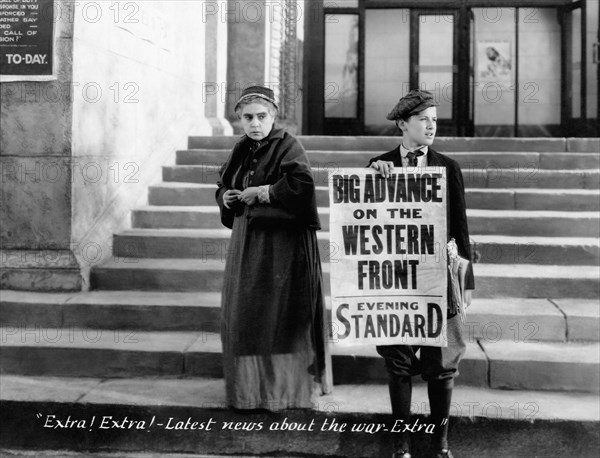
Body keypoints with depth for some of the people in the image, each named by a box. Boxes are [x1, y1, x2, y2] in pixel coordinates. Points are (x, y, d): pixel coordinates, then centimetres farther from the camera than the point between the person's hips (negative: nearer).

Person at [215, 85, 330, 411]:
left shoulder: (287, 147, -10)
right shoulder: (242, 151, 12)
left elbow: (301, 183, -27)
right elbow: (223, 185, 25)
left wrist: (260, 192, -18)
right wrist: (226, 196, 2)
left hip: (282, 243, -7)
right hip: (247, 240, 7)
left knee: (278, 315, -3)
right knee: (244, 314, 10)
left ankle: (284, 386, 9)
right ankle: (249, 383, 24)